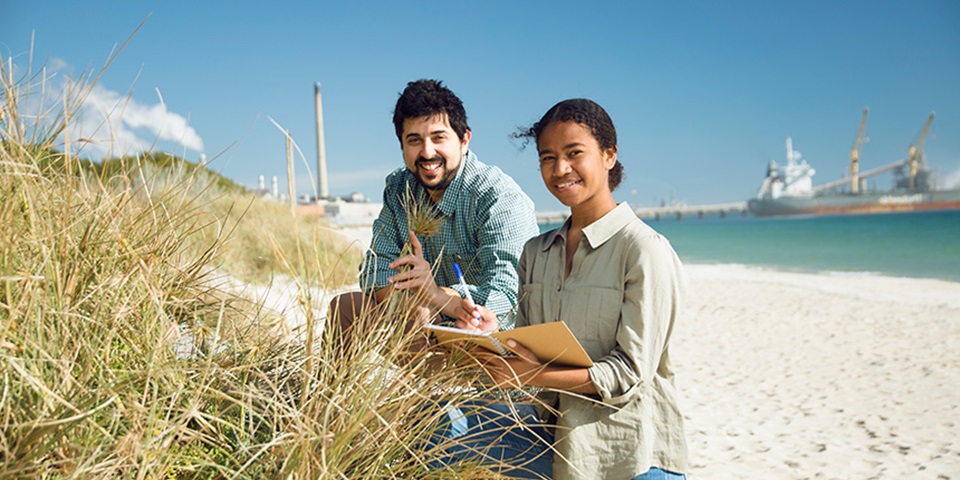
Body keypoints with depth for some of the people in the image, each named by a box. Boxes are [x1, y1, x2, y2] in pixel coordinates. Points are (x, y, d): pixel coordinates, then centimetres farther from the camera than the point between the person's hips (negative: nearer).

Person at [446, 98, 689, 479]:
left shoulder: (645, 250, -10)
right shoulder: (535, 252, 10)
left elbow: (631, 371, -13)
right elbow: (527, 354, 11)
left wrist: (537, 375, -24)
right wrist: (493, 337, -11)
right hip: (556, 436, 4)